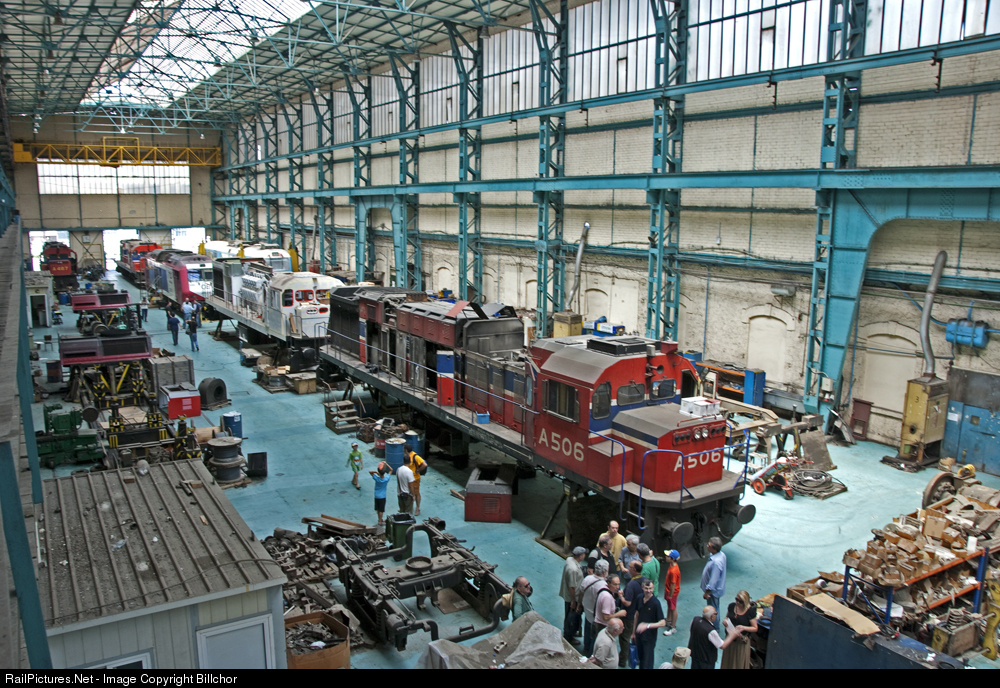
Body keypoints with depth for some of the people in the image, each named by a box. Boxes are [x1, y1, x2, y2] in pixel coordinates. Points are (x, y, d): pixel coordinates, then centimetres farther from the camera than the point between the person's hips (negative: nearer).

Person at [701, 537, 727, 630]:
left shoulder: (716, 562, -38)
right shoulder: (721, 554, -8)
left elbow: (713, 580, -30)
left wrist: (707, 592, -19)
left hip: (713, 591, -9)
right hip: (716, 588, 9)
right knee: (714, 608, 27)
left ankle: (715, 629, 31)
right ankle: (715, 624, 46)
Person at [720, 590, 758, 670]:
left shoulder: (750, 611, -17)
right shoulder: (732, 606, -5)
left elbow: (755, 628, -11)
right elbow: (727, 616, 12)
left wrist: (743, 628, -28)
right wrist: (725, 621, -11)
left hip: (741, 640, -4)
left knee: (740, 663, 10)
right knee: (728, 660, 18)